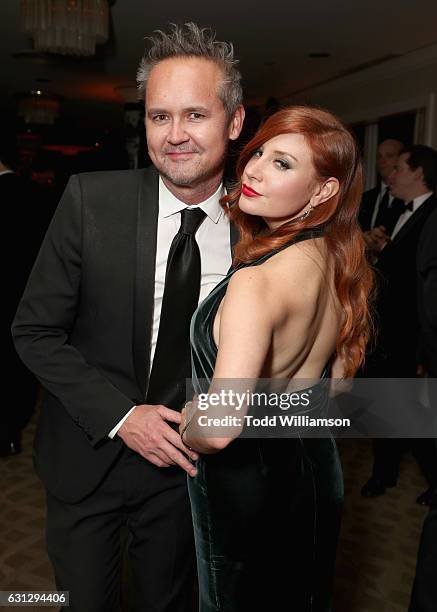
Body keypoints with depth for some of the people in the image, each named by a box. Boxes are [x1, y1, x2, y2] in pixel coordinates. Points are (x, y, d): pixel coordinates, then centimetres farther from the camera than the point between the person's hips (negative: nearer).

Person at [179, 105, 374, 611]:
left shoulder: (256, 281, -31)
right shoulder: (340, 260, -5)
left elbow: (217, 427, -36)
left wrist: (185, 430, -15)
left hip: (246, 482, -7)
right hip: (318, 469, 7)